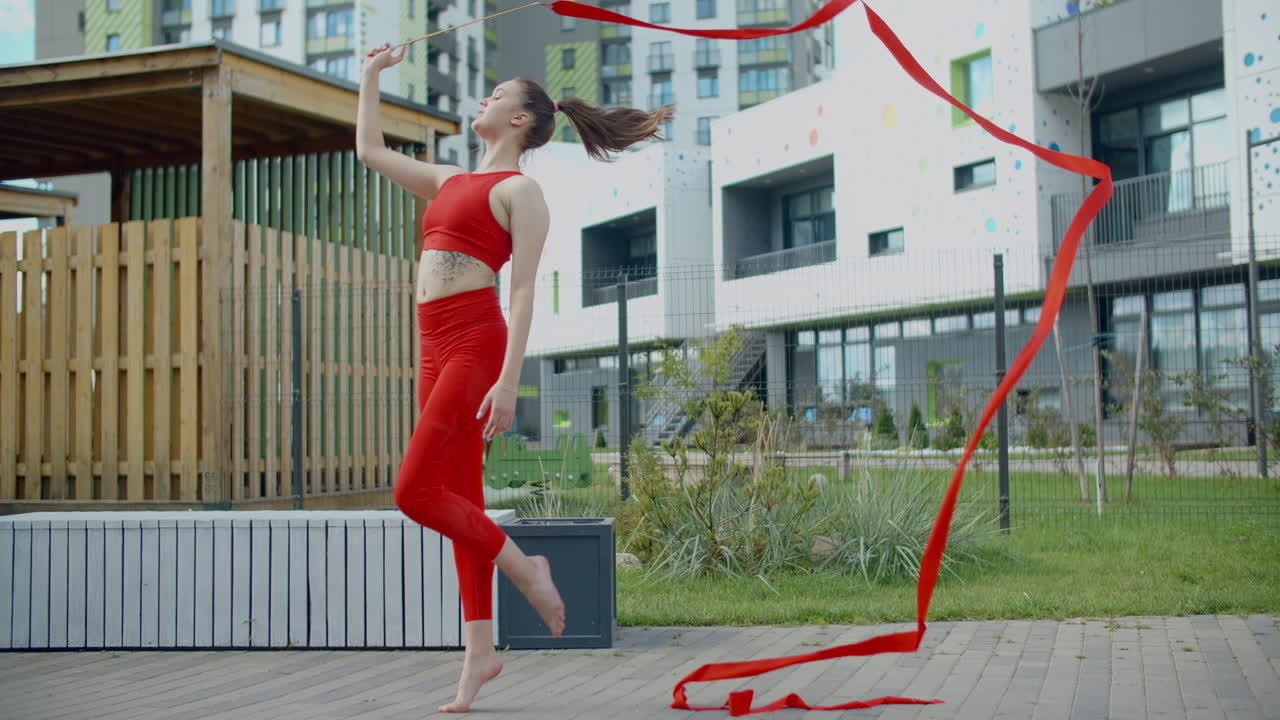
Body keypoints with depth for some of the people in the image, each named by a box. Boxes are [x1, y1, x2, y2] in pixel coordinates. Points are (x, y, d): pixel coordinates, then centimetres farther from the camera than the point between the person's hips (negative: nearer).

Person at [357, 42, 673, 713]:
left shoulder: (520, 190, -2)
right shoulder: (449, 181, 21)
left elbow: (523, 291, -11)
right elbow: (370, 150, 33)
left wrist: (508, 382, -19)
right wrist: (370, 75, 32)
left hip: (477, 343, -8)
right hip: (435, 350, 8)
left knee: (415, 491, -13)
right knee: (461, 502, 6)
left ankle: (524, 568, 4)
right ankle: (480, 650, 11)